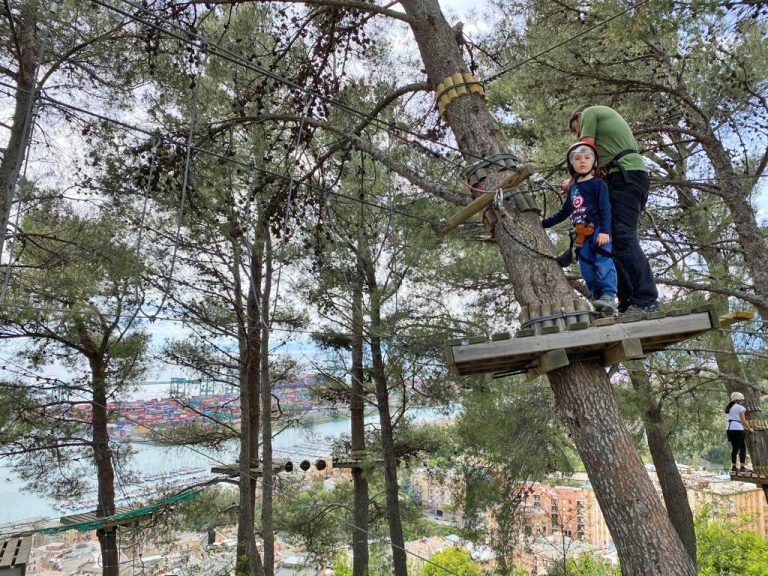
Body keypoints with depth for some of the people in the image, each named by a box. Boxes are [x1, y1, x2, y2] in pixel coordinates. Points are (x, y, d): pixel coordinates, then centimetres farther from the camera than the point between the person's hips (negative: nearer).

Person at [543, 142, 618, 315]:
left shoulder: (598, 183, 3)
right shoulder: (572, 188, 22)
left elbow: (605, 208, -7)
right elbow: (564, 212, 31)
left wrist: (604, 231, -18)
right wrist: (545, 223, 33)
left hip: (598, 231, -6)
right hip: (582, 236, 6)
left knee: (603, 263, -19)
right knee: (587, 271, 0)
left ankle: (609, 297, -27)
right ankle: (599, 299, 1)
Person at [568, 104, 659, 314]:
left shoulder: (589, 112, 11)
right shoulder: (608, 115, 36)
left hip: (625, 176, -9)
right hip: (636, 175, 9)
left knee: (623, 238, -20)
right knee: (622, 239, 2)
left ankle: (646, 301, -29)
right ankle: (630, 303, -4)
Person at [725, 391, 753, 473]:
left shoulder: (730, 407, 19)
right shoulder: (740, 408, -5)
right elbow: (743, 421, -7)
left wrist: (744, 428, 20)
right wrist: (749, 429, 7)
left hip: (729, 428, 7)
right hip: (737, 429, -7)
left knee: (734, 448, 12)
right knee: (742, 448, -1)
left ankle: (733, 467, 11)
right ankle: (742, 467, -5)